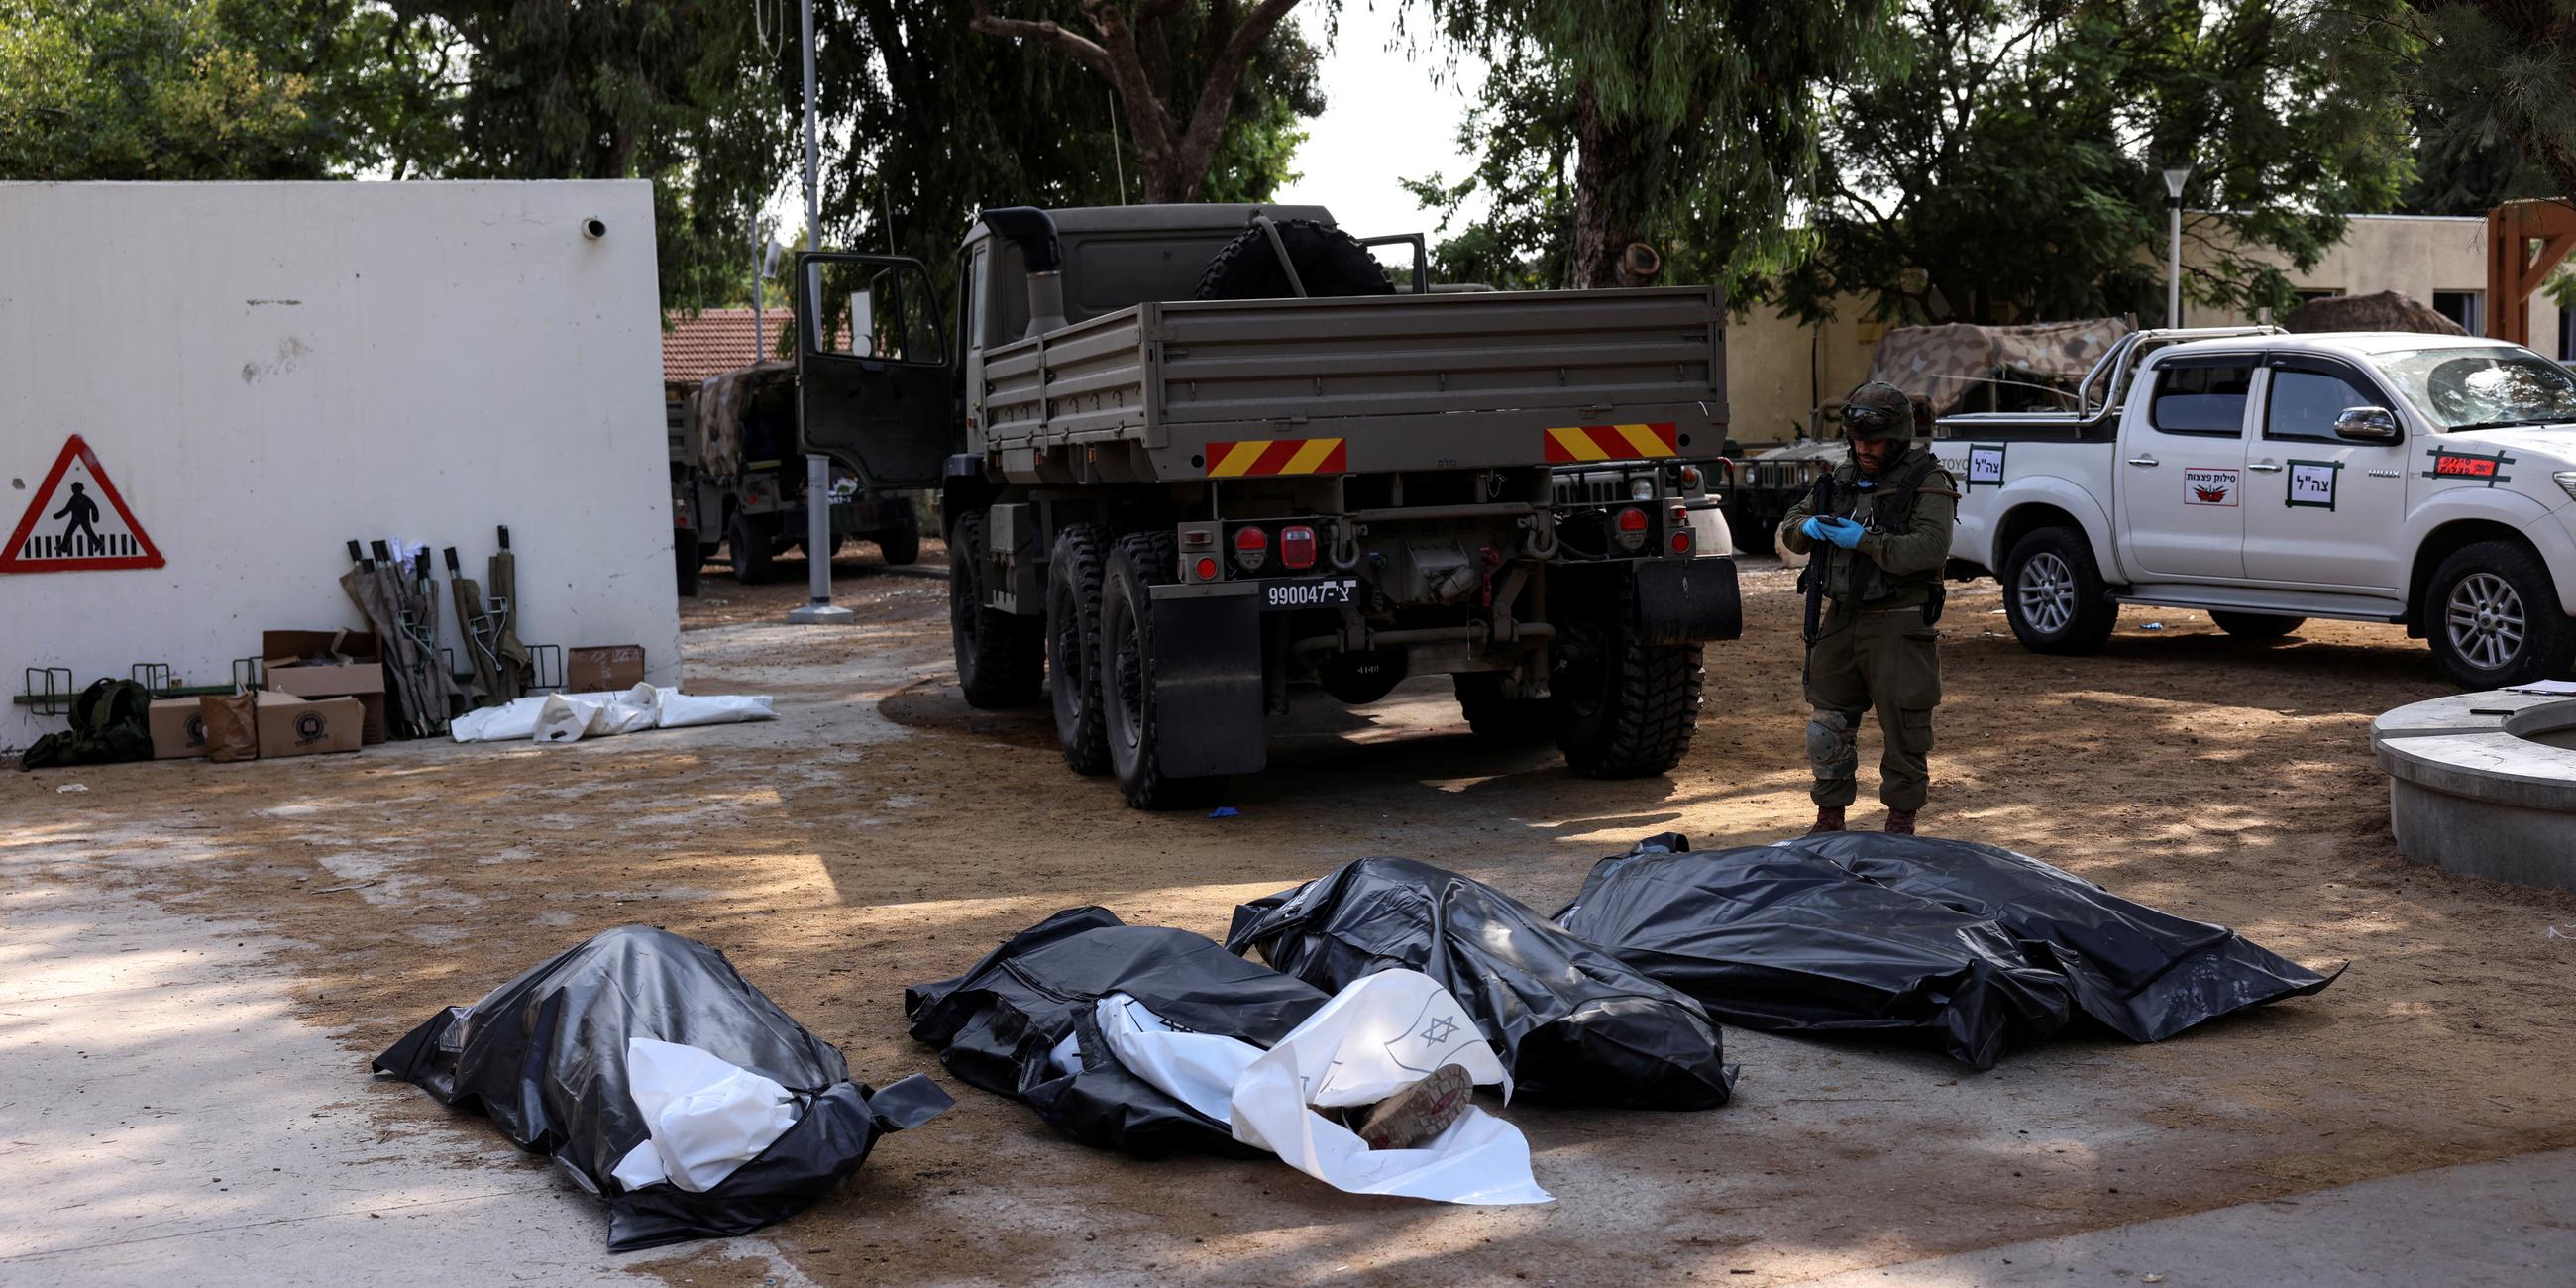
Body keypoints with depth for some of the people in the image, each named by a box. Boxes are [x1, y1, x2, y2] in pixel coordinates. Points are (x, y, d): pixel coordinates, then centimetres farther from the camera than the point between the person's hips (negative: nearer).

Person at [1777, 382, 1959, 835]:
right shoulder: (1843, 478, 13)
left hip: (1900, 626, -6)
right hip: (1842, 622, 6)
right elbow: (1791, 527, 16)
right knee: (1828, 726, 9)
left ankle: (1901, 821, 13)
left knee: (1904, 729, 0)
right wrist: (1809, 528, -8)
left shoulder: (1928, 483, -6)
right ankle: (1829, 819, 21)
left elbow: (1930, 548, -20)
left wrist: (1866, 540, -23)